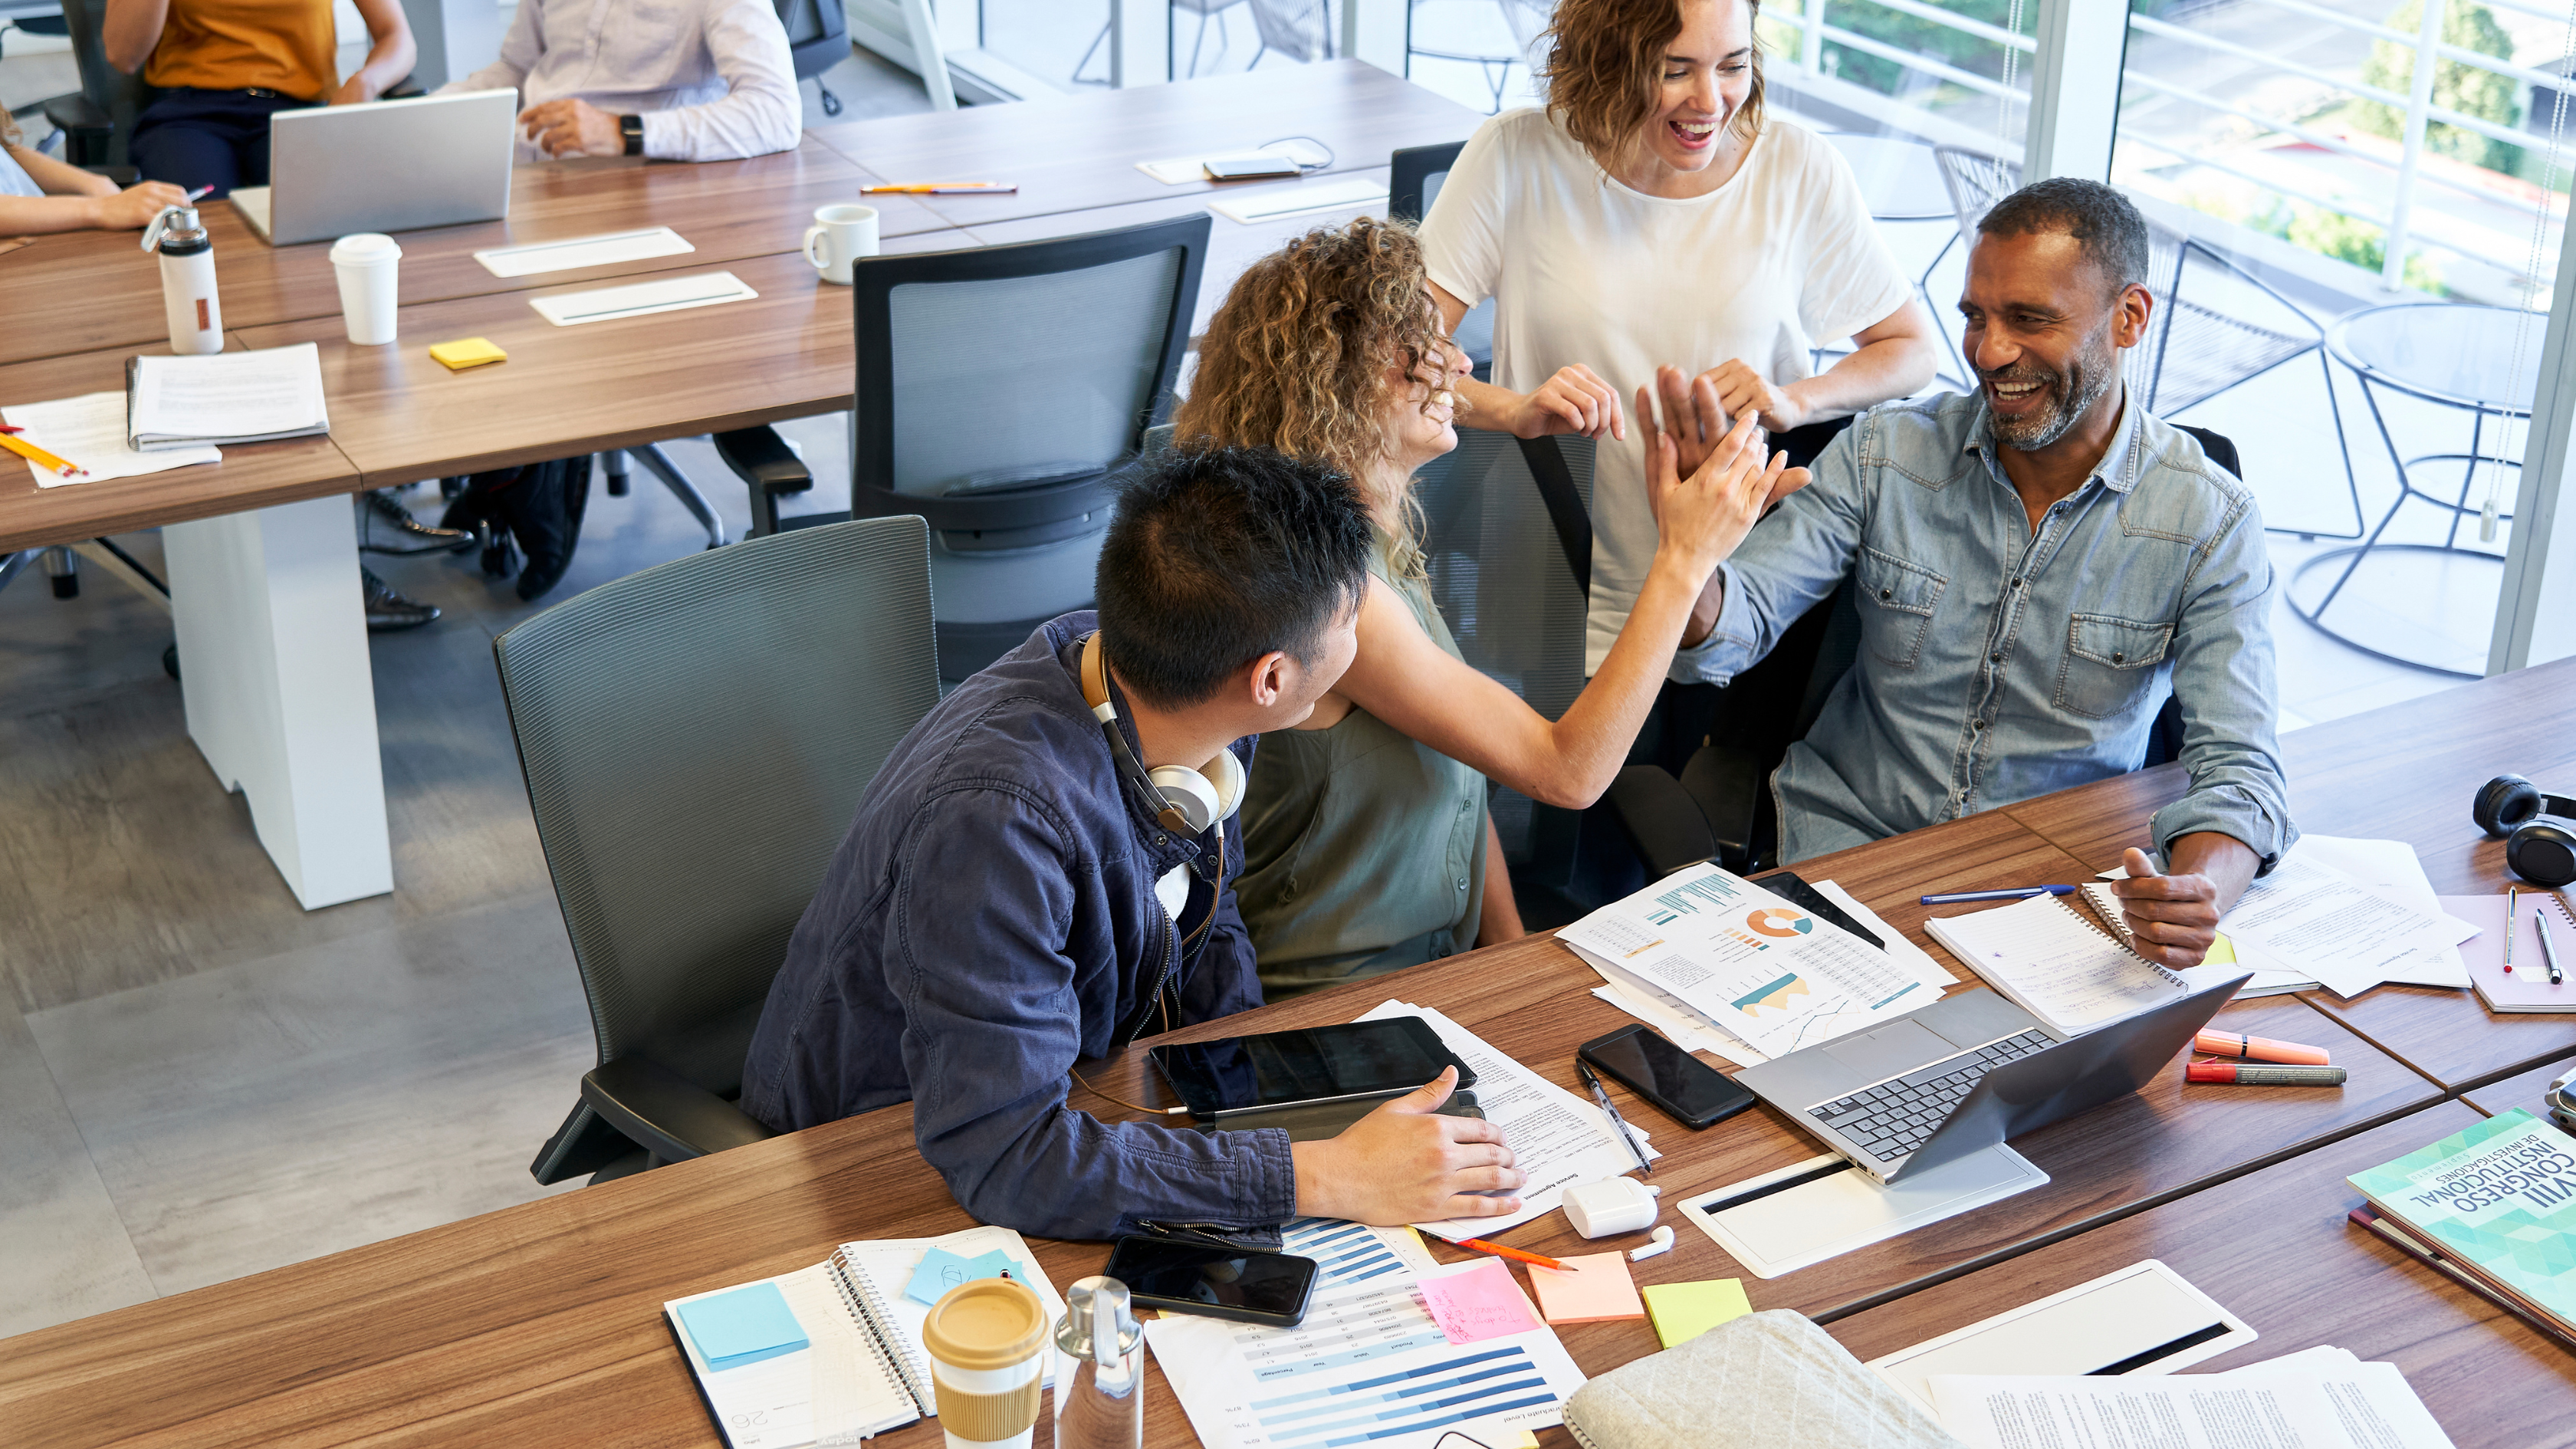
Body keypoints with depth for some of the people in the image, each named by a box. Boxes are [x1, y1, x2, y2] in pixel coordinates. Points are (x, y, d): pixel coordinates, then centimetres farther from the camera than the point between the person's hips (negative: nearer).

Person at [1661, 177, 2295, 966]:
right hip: (1847, 839, 1)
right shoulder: (1885, 455, -4)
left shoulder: (2211, 522, -9)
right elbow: (1730, 628, -9)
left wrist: (2198, 894, -38)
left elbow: (2239, 770, -15)